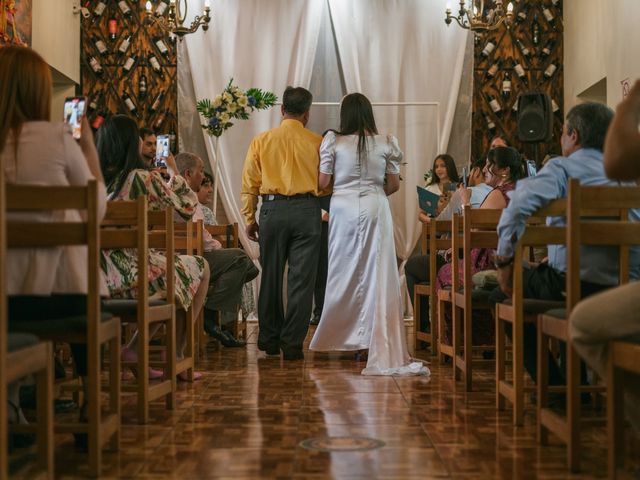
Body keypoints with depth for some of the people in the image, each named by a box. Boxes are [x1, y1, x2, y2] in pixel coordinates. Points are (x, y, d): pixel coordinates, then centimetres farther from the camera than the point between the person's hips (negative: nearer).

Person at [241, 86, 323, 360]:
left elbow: (249, 184, 4)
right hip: (306, 210, -1)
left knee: (271, 277, 12)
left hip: (273, 209, 2)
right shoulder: (316, 142, 1)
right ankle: (292, 344, 3)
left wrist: (250, 219, 11)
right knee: (301, 279, 3)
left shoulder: (261, 141, 4)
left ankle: (270, 340, 22)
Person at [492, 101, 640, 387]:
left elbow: (518, 206, -19)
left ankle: (556, 387, 14)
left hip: (579, 286, -7)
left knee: (503, 296, 17)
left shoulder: (561, 168, -3)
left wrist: (504, 260, -6)